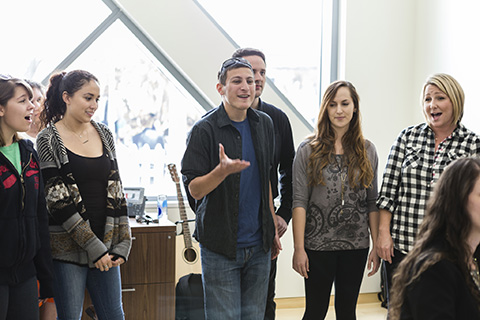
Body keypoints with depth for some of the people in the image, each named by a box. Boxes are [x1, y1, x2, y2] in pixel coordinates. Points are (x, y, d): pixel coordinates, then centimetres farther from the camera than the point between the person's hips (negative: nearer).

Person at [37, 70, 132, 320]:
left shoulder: (104, 134, 9)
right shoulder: (49, 140, -6)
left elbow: (115, 192, 9)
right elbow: (58, 200, -11)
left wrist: (122, 244, 1)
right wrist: (93, 247, -14)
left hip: (105, 247, 5)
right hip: (68, 248, -5)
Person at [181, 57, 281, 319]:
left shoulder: (264, 124, 9)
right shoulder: (205, 130, -10)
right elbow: (194, 189, -10)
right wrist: (222, 170, -29)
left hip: (258, 245, 5)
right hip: (220, 245, -5)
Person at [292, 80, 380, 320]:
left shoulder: (367, 151, 6)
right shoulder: (308, 150, -2)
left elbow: (373, 203, 8)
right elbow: (299, 202, -5)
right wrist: (299, 248, -10)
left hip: (356, 246, 2)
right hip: (318, 245, -2)